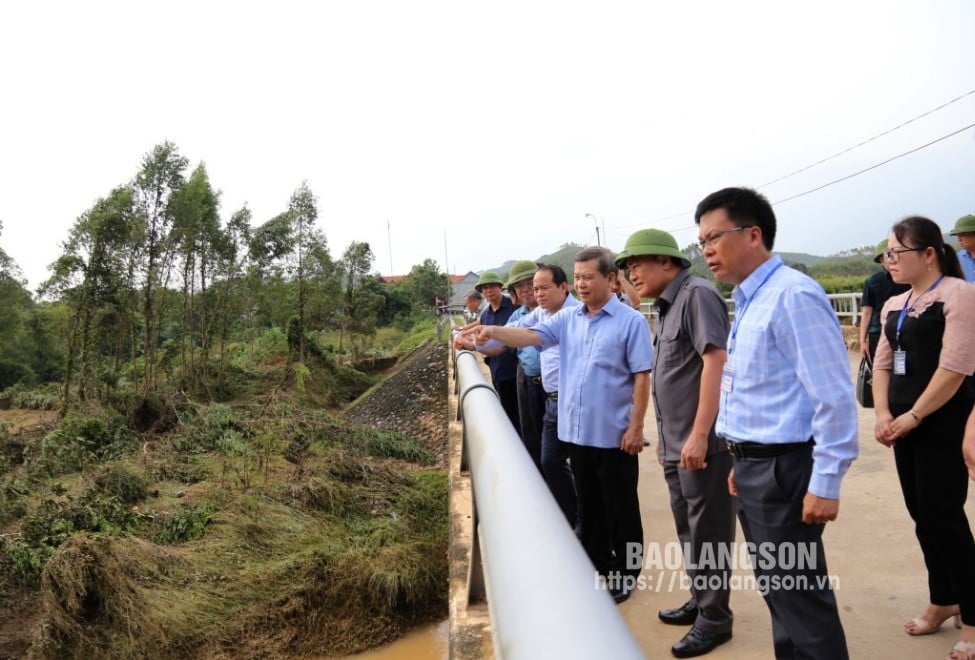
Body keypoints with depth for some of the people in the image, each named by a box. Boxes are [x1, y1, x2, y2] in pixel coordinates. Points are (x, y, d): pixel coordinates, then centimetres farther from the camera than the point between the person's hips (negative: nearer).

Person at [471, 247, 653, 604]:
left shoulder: (631, 321, -9)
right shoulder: (568, 319, 7)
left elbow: (642, 377, -11)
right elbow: (531, 336, -4)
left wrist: (636, 427, -14)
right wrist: (494, 331, -21)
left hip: (614, 434, -5)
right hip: (577, 432, 6)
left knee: (620, 509, 9)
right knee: (589, 506, 18)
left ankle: (625, 574, 24)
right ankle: (597, 568, 34)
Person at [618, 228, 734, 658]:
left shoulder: (697, 295, -13)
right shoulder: (668, 306, 15)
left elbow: (715, 361, -22)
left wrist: (699, 434, -25)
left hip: (701, 443, -9)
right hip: (676, 444, 9)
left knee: (707, 533, 4)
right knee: (689, 531, 20)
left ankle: (714, 619, 18)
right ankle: (699, 601, 35)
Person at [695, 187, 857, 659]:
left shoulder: (792, 295, -18)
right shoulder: (749, 301, 11)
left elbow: (833, 396, -21)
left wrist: (825, 484, -20)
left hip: (783, 471, -9)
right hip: (752, 466, 9)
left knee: (799, 597, 3)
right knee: (775, 589, 21)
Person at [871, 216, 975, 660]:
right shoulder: (894, 306, 12)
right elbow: (883, 363, 11)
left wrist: (912, 417, -15)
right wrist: (883, 414, -3)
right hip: (905, 424, 7)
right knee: (922, 515, 14)